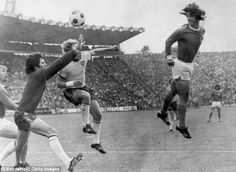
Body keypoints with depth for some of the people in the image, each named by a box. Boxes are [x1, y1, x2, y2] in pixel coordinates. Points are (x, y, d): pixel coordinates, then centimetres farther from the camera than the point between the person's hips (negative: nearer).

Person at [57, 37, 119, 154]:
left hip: (82, 87, 7)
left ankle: (96, 142, 15)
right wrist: (71, 83, -34)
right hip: (70, 91, -6)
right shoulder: (65, 66, -22)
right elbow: (59, 84, -17)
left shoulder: (83, 55, -7)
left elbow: (94, 52, 15)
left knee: (98, 115, 1)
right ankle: (86, 125, -25)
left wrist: (110, 49, 17)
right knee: (86, 96, -41)